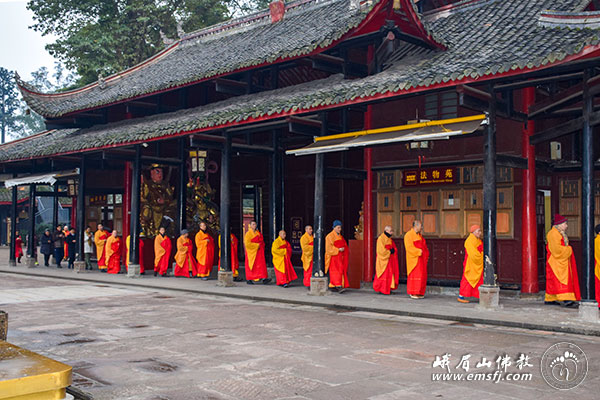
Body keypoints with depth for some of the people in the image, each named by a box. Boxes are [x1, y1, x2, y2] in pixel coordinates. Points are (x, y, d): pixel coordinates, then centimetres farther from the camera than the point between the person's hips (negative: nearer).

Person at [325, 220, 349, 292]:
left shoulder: (340, 236, 17)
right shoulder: (330, 236, -7)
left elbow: (344, 245, 23)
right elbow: (329, 247, -15)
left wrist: (343, 248, 1)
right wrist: (338, 249, -20)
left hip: (340, 256, 8)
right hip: (334, 256, -8)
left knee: (340, 270, 5)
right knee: (336, 271, -16)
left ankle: (332, 286, 10)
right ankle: (338, 286, -25)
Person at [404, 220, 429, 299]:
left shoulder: (419, 235, 17)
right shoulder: (409, 235, -9)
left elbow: (423, 246, 19)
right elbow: (409, 247, -17)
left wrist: (426, 255, 6)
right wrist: (418, 252, -22)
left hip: (421, 258, 8)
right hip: (414, 258, -8)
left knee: (422, 275, 6)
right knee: (414, 274, -7)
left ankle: (419, 292, 12)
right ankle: (413, 293, -1)